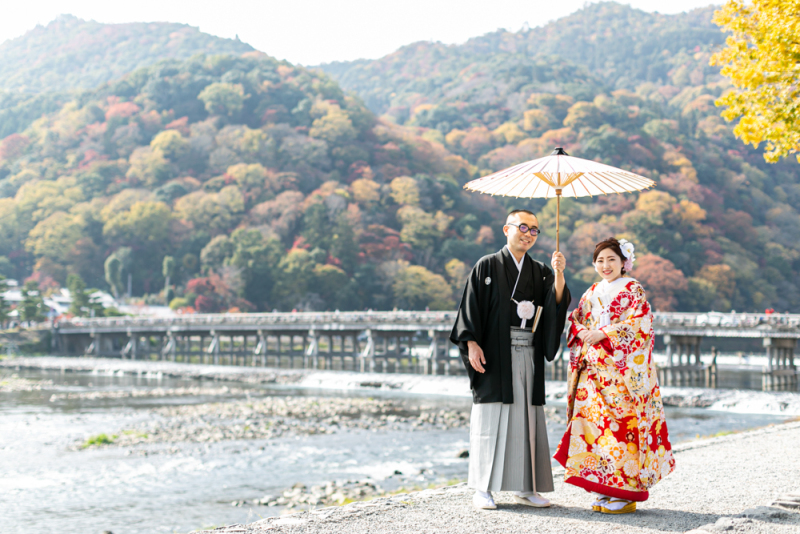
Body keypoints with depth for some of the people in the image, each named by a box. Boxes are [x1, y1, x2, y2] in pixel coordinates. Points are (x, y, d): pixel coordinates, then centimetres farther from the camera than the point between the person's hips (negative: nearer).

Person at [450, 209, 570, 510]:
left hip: (528, 354, 4)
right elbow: (471, 306, -2)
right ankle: (483, 489, 0)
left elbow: (556, 303, -2)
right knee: (490, 417, -4)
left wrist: (559, 274, -17)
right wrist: (471, 343, -13)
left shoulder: (540, 272, 14)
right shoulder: (487, 267, 4)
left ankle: (524, 487, 11)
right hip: (495, 353, -4)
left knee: (526, 417, 4)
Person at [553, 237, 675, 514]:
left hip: (622, 369, -6)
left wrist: (604, 334, -17)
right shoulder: (592, 293, 19)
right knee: (593, 417, 0)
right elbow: (576, 321, 19)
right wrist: (582, 333, -4)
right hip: (594, 369, 6)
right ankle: (605, 490, 6)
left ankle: (626, 493, -7)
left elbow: (639, 323, -10)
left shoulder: (633, 290, 1)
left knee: (621, 421, -11)